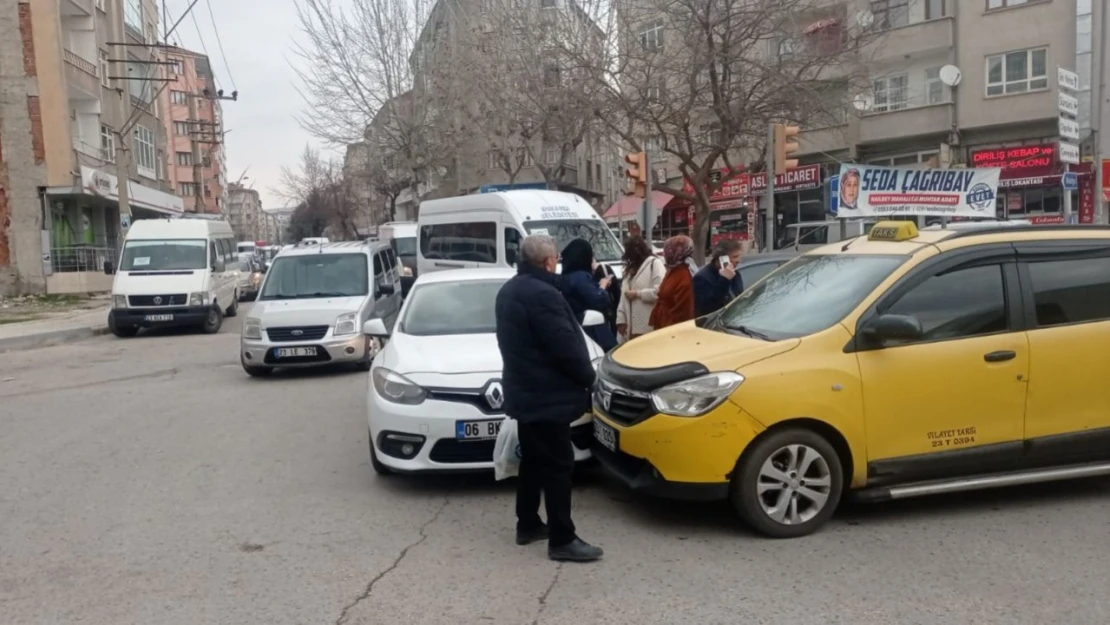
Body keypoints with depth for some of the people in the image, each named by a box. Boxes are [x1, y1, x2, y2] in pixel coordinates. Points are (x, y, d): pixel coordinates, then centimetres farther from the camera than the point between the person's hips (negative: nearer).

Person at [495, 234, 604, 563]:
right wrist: (588, 377, -6)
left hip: (523, 392, 10)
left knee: (532, 460, 19)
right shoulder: (543, 295, -23)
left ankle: (527, 525, 29)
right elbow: (566, 347, -24)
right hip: (546, 395, -10)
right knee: (557, 465, -4)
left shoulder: (509, 290, 10)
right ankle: (562, 540, 2)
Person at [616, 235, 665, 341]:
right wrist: (621, 319, 9)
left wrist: (637, 294, -10)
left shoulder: (655, 263, -3)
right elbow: (624, 296, 17)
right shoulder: (631, 268, 22)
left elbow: (660, 291, -18)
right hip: (633, 326, 8)